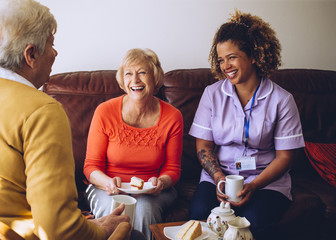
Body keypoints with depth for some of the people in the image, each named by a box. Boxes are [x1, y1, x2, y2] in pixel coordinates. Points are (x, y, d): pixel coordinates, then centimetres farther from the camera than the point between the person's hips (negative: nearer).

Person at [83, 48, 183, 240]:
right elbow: (91, 166, -2)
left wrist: (161, 183, -20)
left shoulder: (172, 117, -4)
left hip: (152, 192, 1)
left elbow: (172, 169, 4)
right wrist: (108, 183, -24)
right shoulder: (105, 112, -7)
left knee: (144, 208, -33)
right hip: (108, 189, 0)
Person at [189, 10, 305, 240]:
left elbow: (284, 156, -2)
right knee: (200, 212, -29)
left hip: (266, 180, -1)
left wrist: (253, 186, -16)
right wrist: (219, 178, -15)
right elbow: (204, 145, 4)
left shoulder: (282, 100, -2)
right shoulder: (212, 94, 5)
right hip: (218, 174, 2)